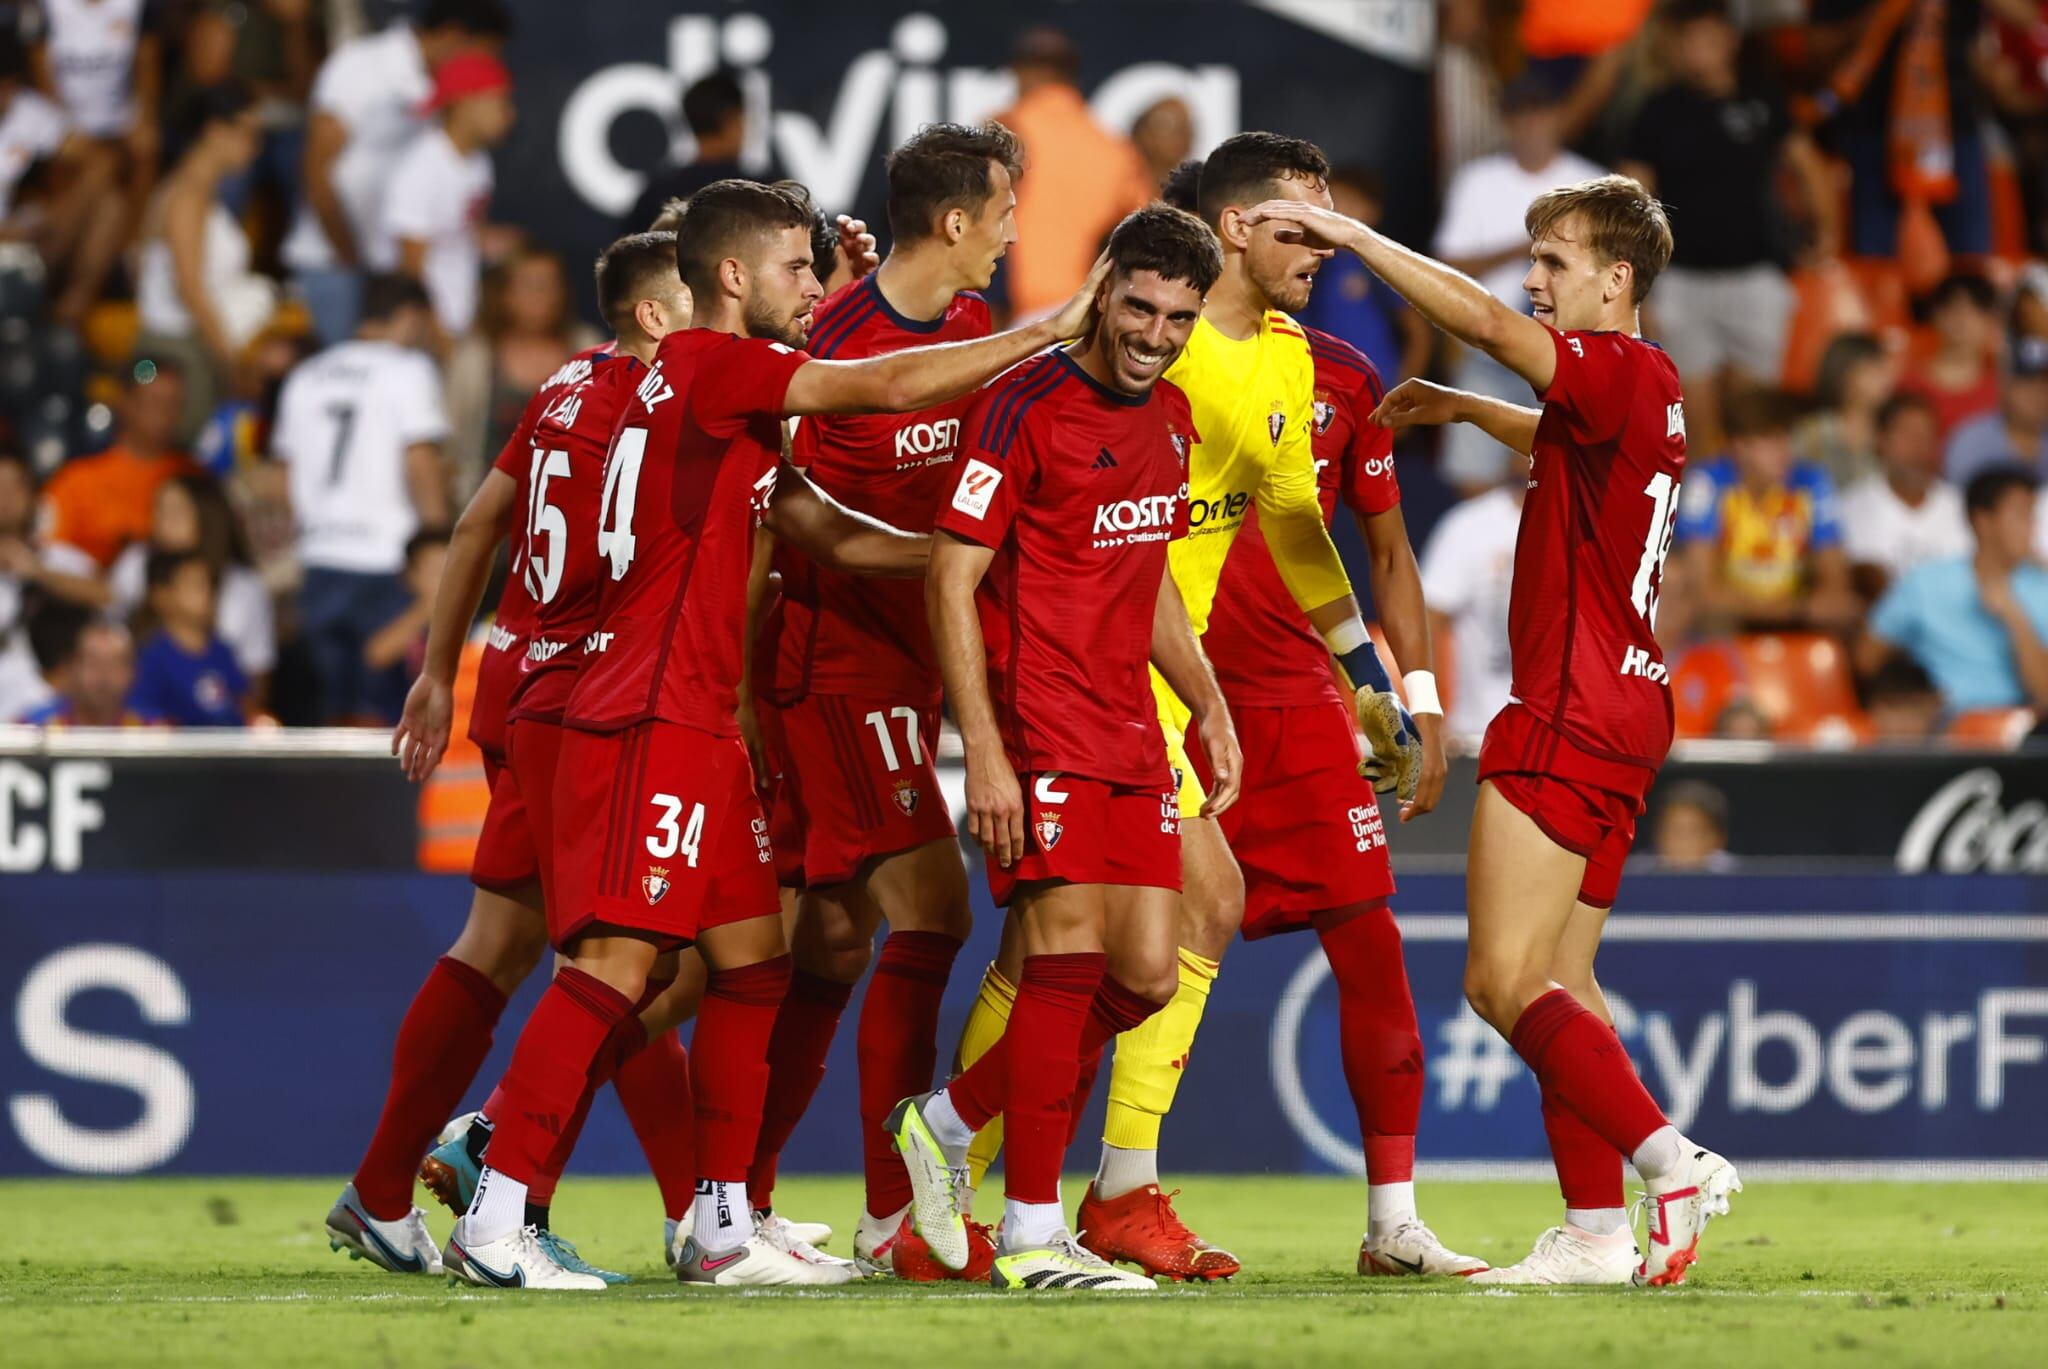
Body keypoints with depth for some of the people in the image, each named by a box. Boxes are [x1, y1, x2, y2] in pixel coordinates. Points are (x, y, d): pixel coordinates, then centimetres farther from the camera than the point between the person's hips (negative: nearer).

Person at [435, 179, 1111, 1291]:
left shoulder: (729, 404, 20)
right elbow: (890, 388, -13)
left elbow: (835, 536, 24)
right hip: (650, 723, -10)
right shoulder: (704, 364, -9)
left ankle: (722, 1230, 16)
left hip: (701, 728, 10)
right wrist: (1052, 329, -6)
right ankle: (492, 1225, -16)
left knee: (753, 965, 12)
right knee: (615, 960, -14)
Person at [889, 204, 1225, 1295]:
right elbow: (951, 579, -13)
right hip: (1039, 730, -8)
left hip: (1129, 733, 8)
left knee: (1144, 976, 4)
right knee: (1068, 957, -13)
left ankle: (946, 1122, 21)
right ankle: (1030, 1236, -8)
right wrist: (984, 752, -19)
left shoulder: (1170, 418, 13)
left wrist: (1209, 707, 20)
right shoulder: (1025, 405, -11)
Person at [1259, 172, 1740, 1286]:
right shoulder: (1636, 394, 17)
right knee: (1558, 979, 11)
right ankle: (1597, 1227, 8)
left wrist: (1354, 236, -22)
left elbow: (1487, 324, -26)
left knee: (1503, 979, -12)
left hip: (1570, 715, -10)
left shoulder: (1624, 372, -12)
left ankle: (1672, 1161, -19)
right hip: (1620, 706, 10)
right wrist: (1457, 408, 29)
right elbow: (1553, 439, 41)